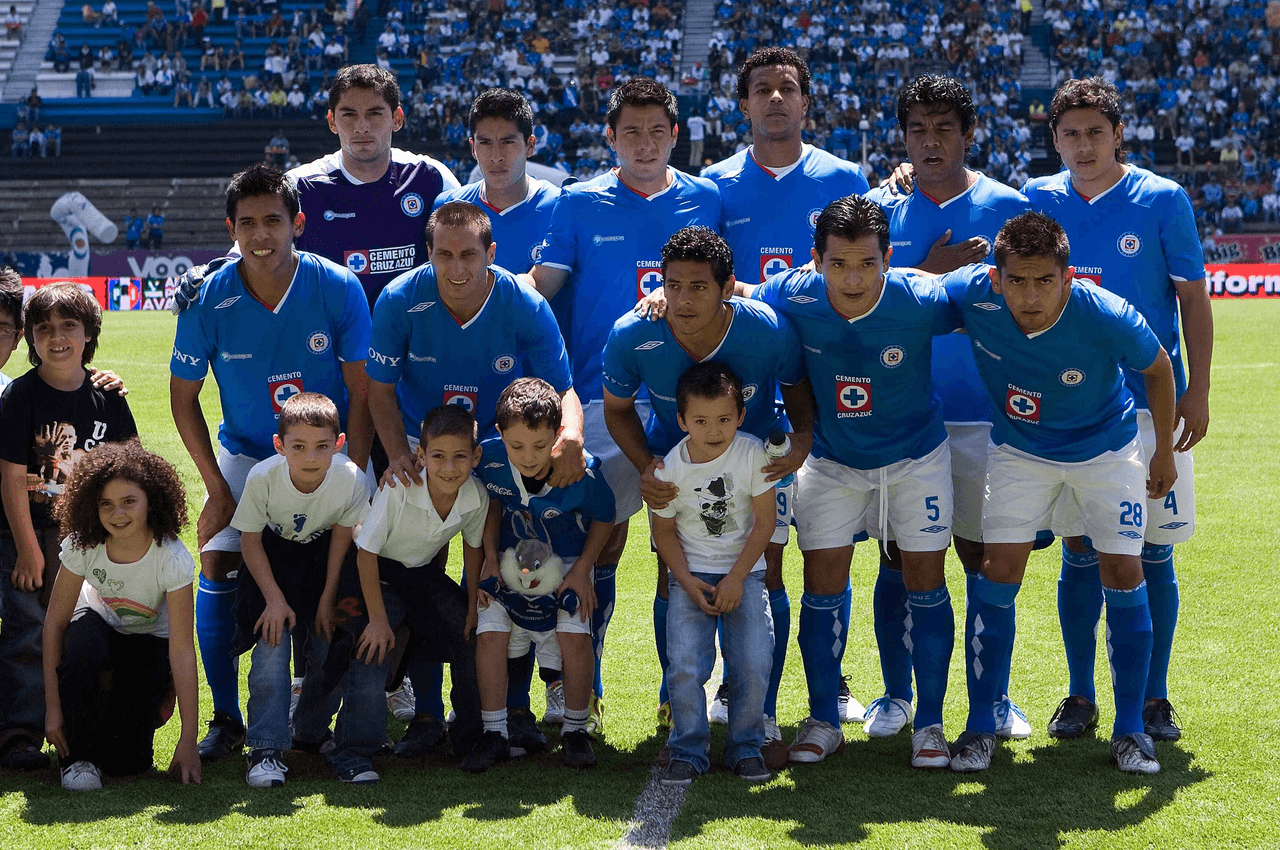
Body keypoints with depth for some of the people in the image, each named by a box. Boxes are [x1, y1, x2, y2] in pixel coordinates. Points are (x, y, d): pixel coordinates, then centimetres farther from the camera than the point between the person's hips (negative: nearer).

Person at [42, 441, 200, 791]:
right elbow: (55, 622, -18)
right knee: (83, 644, -38)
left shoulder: (172, 559, -32)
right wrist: (53, 707, -22)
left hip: (150, 640, -2)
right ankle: (80, 755, -17)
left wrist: (188, 742, -33)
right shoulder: (83, 546, -25)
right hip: (102, 627, 2)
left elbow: (182, 650, -32)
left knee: (125, 761, -16)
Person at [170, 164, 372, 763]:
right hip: (245, 455, 1)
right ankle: (225, 718, -2)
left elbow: (362, 394, -10)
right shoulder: (208, 301, -15)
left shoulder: (338, 289, -17)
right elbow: (183, 398, -2)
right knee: (218, 561, -15)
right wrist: (216, 486, -8)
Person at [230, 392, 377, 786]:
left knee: (332, 647, -9)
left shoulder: (352, 479, -28)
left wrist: (329, 597, -7)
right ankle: (267, 750, -15)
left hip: (321, 559, 1)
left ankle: (311, 730, 16)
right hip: (273, 558, -1)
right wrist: (274, 599, -17)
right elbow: (250, 540, -14)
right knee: (272, 642, -18)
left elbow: (341, 536, -9)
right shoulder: (262, 477, -30)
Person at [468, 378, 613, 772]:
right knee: (489, 632, -15)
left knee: (574, 634, -19)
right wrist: (491, 558, -5)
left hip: (568, 558, -2)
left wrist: (582, 570, -13)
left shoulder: (583, 470, -30)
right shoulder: (489, 459, -25)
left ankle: (575, 729, 2)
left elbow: (603, 518, -9)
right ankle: (494, 734, -1)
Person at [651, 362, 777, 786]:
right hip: (692, 575, 0)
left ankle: (745, 747, 8)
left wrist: (736, 577, -12)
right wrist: (686, 580, -12)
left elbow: (764, 522, -7)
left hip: (744, 572, 0)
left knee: (755, 665, -13)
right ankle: (688, 749, 4)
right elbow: (664, 530, 1)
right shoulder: (670, 468, -11)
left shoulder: (752, 453, -12)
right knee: (685, 667, -15)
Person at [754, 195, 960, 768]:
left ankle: (929, 724, 13)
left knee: (925, 582, 0)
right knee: (822, 582, 1)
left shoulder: (922, 302, -28)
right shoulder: (792, 298, -24)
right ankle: (823, 721, 15)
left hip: (915, 457, -1)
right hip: (832, 459, 2)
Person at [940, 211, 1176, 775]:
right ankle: (980, 727, 5)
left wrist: (1164, 453, 0)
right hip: (1018, 449, 1)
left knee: (1123, 574, -5)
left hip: (1106, 448, -1)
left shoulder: (1109, 318, -32)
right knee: (998, 572, -7)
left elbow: (1158, 369, -10)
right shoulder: (970, 295, -29)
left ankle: (1130, 729, 10)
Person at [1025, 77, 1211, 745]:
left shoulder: (1163, 201, -2)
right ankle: (1080, 696, 15)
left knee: (1152, 553, 2)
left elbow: (1194, 300, 0)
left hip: (1151, 402, -2)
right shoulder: (1037, 201, 4)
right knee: (1080, 555, 5)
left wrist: (1197, 392, -5)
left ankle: (1154, 697, 13)